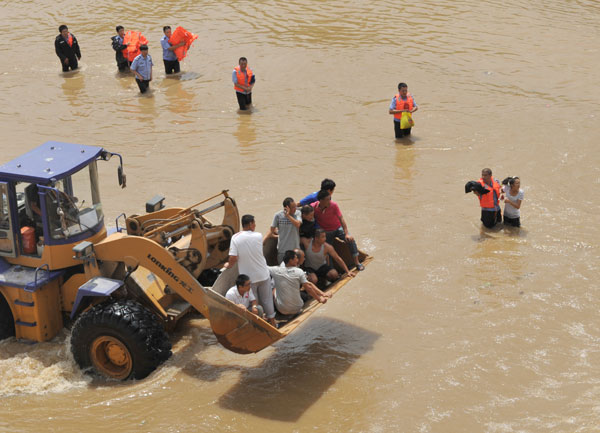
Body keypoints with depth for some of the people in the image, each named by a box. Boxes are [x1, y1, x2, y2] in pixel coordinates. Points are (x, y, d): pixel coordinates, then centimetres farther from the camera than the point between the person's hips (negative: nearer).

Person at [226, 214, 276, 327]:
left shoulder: (235, 238, -16)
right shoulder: (258, 236, -9)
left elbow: (233, 258, -20)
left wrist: (228, 265, 1)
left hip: (248, 277, -2)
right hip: (263, 275, 2)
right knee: (267, 299, 18)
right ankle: (272, 321, 30)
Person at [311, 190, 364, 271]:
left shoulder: (333, 205, -23)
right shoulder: (313, 207, -21)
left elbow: (341, 219, -21)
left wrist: (346, 233, -28)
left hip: (338, 228, -1)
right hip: (326, 232, 1)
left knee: (350, 240, -21)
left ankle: (357, 263, -14)